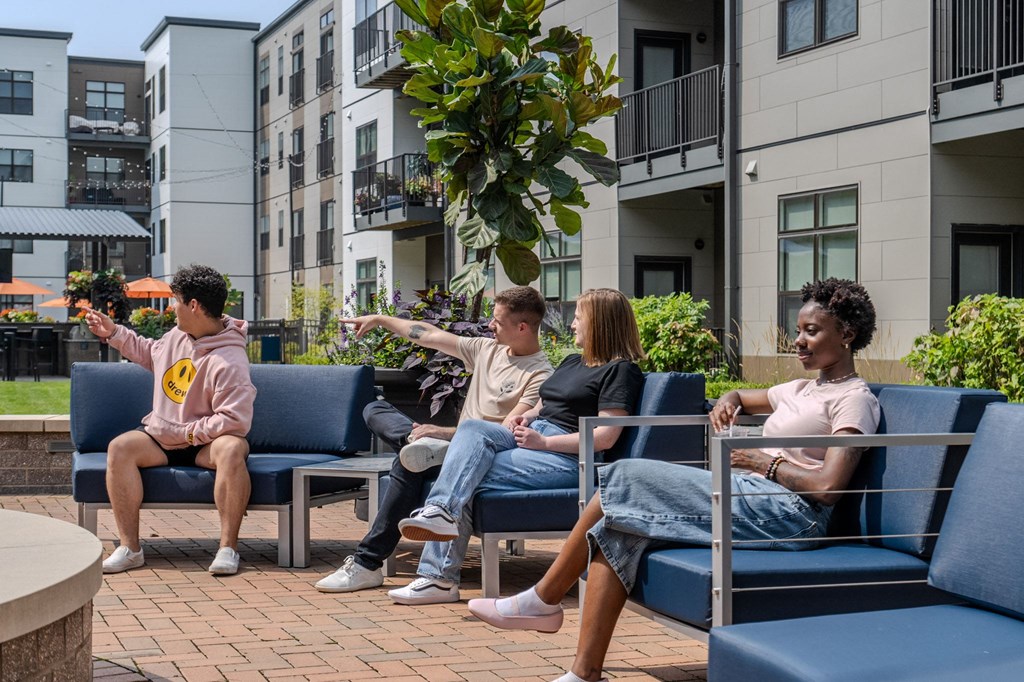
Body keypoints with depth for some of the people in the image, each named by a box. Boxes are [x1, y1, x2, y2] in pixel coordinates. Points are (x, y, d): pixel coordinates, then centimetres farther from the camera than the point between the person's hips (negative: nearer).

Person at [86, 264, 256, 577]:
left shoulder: (228, 361, -24)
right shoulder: (178, 335, 3)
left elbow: (235, 420, -29)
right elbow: (151, 353, 28)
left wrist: (187, 433, -23)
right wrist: (114, 333, 22)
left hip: (204, 443, -7)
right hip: (161, 438, 7)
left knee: (232, 449, -39)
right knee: (120, 447, -20)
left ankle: (228, 547, -32)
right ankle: (130, 547, -20)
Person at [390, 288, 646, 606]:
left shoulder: (621, 370, -3)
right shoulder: (572, 363, 26)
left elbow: (604, 437, -13)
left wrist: (543, 442, -16)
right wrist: (528, 416, 9)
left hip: (567, 456, -8)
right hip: (532, 435, 8)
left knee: (467, 478, -20)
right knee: (472, 429, -21)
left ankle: (439, 576, -19)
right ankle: (441, 510, -35)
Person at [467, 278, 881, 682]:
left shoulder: (854, 399, -2)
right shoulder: (802, 390, 25)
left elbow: (828, 487, -16)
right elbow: (738, 397, 43)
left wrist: (765, 463, -6)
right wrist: (725, 403, 18)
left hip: (786, 513, -9)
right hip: (752, 501, 9)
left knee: (625, 479, -15)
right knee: (618, 530, -12)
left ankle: (543, 601, -5)